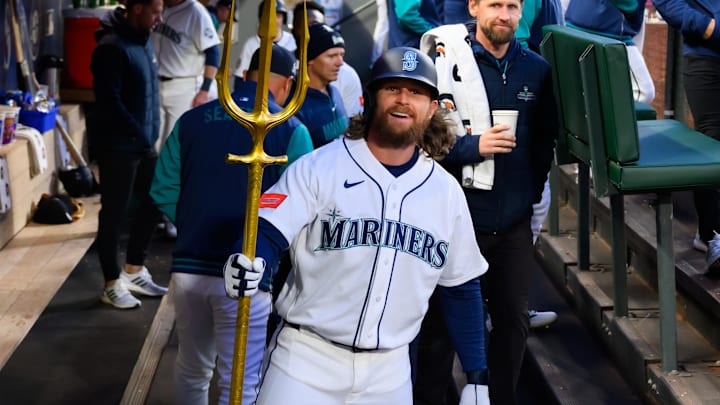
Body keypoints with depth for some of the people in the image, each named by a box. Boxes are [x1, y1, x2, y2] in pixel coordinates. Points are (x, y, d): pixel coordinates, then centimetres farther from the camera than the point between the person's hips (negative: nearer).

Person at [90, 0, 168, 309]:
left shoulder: (143, 41, 10)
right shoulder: (112, 47, -17)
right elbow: (109, 101, -23)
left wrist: (151, 134, 10)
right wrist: (138, 134, -18)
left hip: (144, 144, 9)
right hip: (118, 147, -9)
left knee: (153, 203, 16)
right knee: (113, 215, 1)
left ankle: (133, 271, 31)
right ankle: (113, 285, 12)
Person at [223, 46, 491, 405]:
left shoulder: (447, 192, 6)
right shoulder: (318, 168, -5)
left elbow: (462, 289, 12)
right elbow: (268, 232, -13)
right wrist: (247, 265, -36)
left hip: (389, 374, 3)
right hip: (306, 360, -3)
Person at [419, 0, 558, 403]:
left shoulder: (537, 68, 7)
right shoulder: (445, 58, -6)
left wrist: (532, 191, 9)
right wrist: (474, 146, -19)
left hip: (514, 220, 4)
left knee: (514, 318, 9)